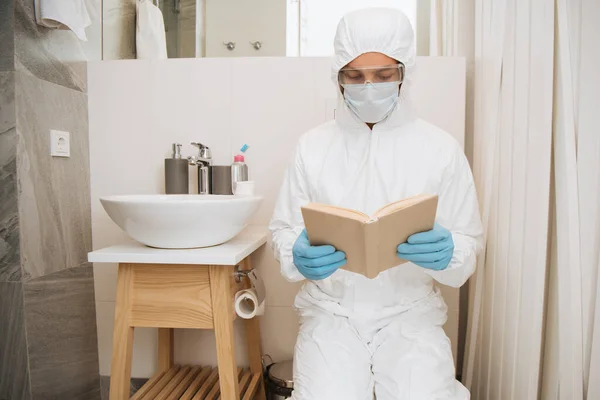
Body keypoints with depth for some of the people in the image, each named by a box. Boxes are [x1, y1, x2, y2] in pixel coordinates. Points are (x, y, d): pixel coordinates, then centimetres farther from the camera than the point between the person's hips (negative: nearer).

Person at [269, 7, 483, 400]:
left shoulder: (441, 148, -1)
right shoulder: (313, 146, 0)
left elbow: (469, 244, 2)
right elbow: (283, 231, 2)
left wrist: (446, 252, -21)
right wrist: (298, 256, -21)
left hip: (411, 314, 1)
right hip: (331, 312, 0)